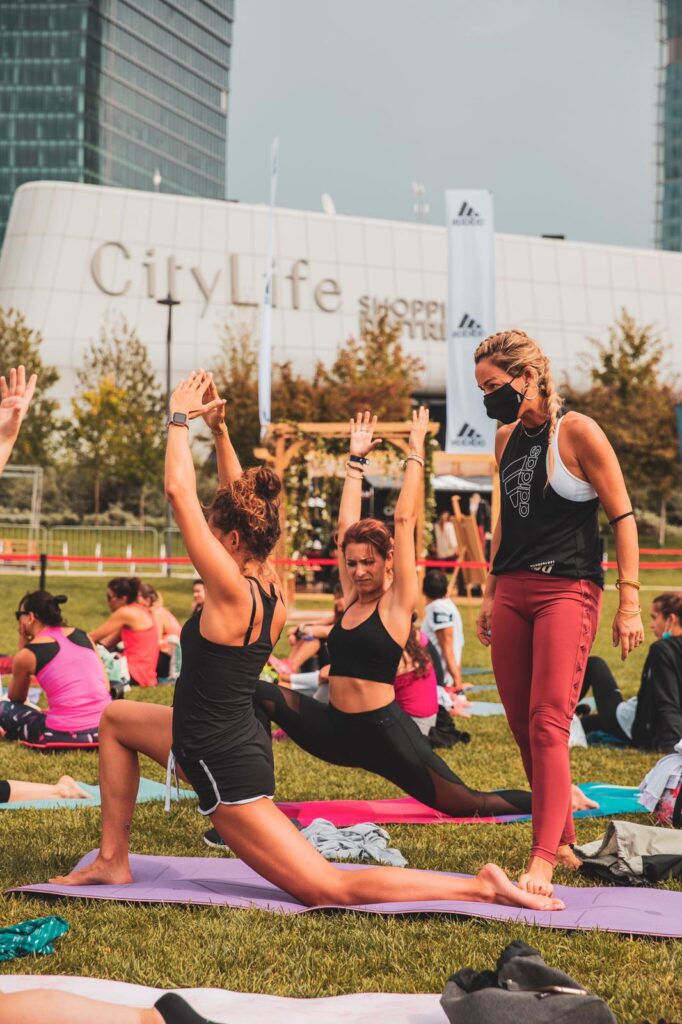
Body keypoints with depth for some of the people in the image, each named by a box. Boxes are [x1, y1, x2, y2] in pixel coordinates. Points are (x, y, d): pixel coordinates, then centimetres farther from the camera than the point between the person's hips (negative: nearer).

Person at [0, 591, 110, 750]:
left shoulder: (27, 653, 0)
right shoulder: (83, 635, 12)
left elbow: (16, 699, 19)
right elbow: (105, 687, 14)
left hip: (65, 736, -6)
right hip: (105, 729, 6)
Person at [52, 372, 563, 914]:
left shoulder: (233, 592, -23)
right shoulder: (271, 587, 0)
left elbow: (180, 492, -24)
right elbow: (240, 504, 14)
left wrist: (180, 418, -13)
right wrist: (220, 431, 13)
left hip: (227, 767, -10)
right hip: (225, 741, 10)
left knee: (331, 889, -8)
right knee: (117, 719, 27)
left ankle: (480, 886, -11)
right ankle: (114, 860, 28)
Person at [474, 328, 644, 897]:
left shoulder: (577, 431, -8)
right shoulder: (506, 438, 12)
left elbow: (623, 517, -8)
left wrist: (629, 603, -12)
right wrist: (491, 593, 21)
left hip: (567, 591, -7)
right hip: (513, 591, 7)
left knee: (548, 725, -15)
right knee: (524, 729, 8)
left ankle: (543, 860, -15)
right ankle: (563, 839, 21)